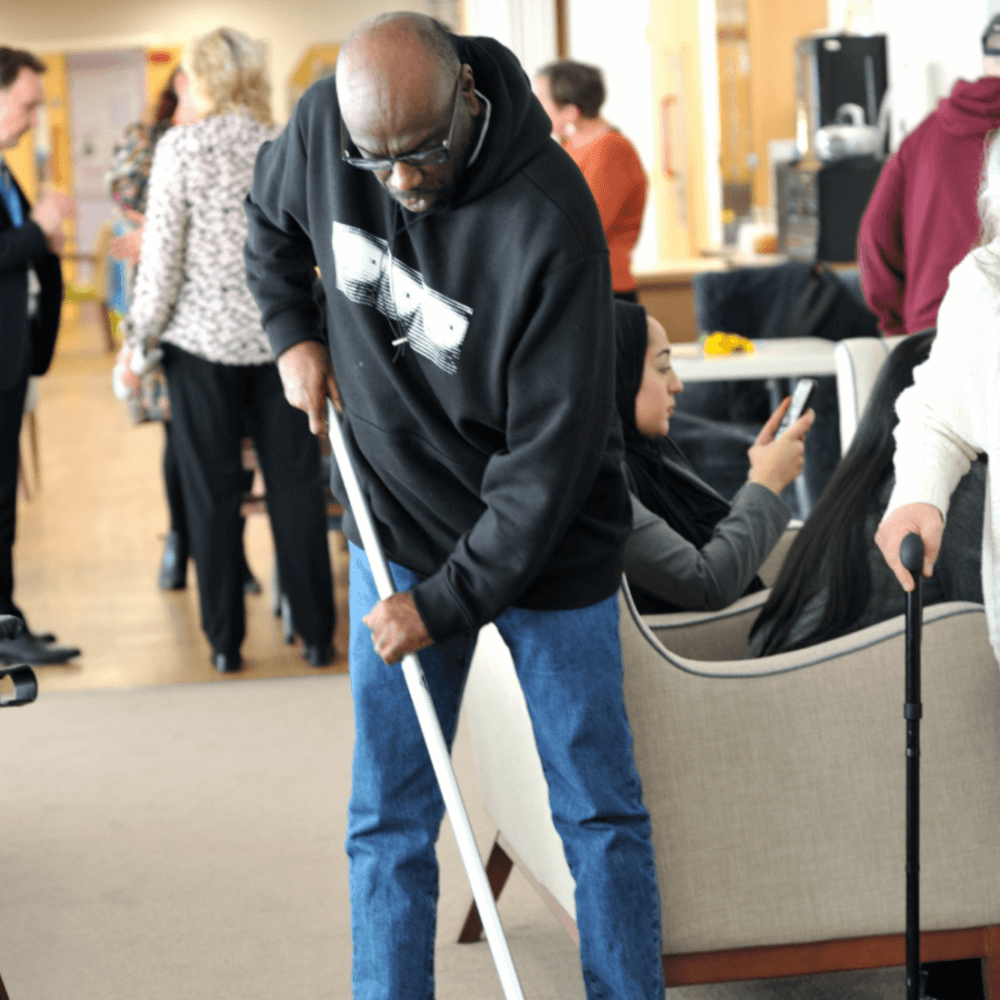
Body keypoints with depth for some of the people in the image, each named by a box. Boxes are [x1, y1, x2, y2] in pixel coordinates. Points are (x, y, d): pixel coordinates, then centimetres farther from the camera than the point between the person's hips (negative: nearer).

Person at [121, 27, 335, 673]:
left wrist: (141, 336, -1)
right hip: (280, 335, 3)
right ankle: (317, 636, 11)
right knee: (295, 485, 8)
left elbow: (163, 254, -9)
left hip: (204, 336, -3)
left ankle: (226, 642, 11)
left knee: (212, 491, 6)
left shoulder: (181, 148, -8)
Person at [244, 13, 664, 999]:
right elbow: (271, 216, 16)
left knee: (598, 814, 7)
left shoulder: (548, 216, -27)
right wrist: (293, 332, 4)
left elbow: (552, 453, -24)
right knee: (387, 824, 6)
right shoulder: (323, 121, -11)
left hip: (545, 547, -4)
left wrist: (444, 604, -21)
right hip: (397, 532, 4)